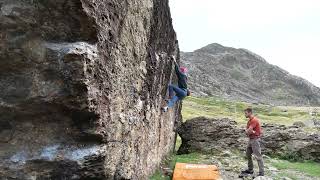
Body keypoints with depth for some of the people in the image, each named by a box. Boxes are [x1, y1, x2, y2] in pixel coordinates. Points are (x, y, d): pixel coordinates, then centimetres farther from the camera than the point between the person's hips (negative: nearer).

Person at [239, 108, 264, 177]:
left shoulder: (254, 120, -19)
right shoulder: (249, 121, 12)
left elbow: (248, 131, -24)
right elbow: (247, 131, 7)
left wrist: (247, 131, -2)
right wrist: (251, 131, -13)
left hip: (255, 139, -10)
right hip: (250, 139, 10)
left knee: (258, 156, -6)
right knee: (248, 154, 16)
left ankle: (261, 172, 1)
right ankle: (250, 170, 27)